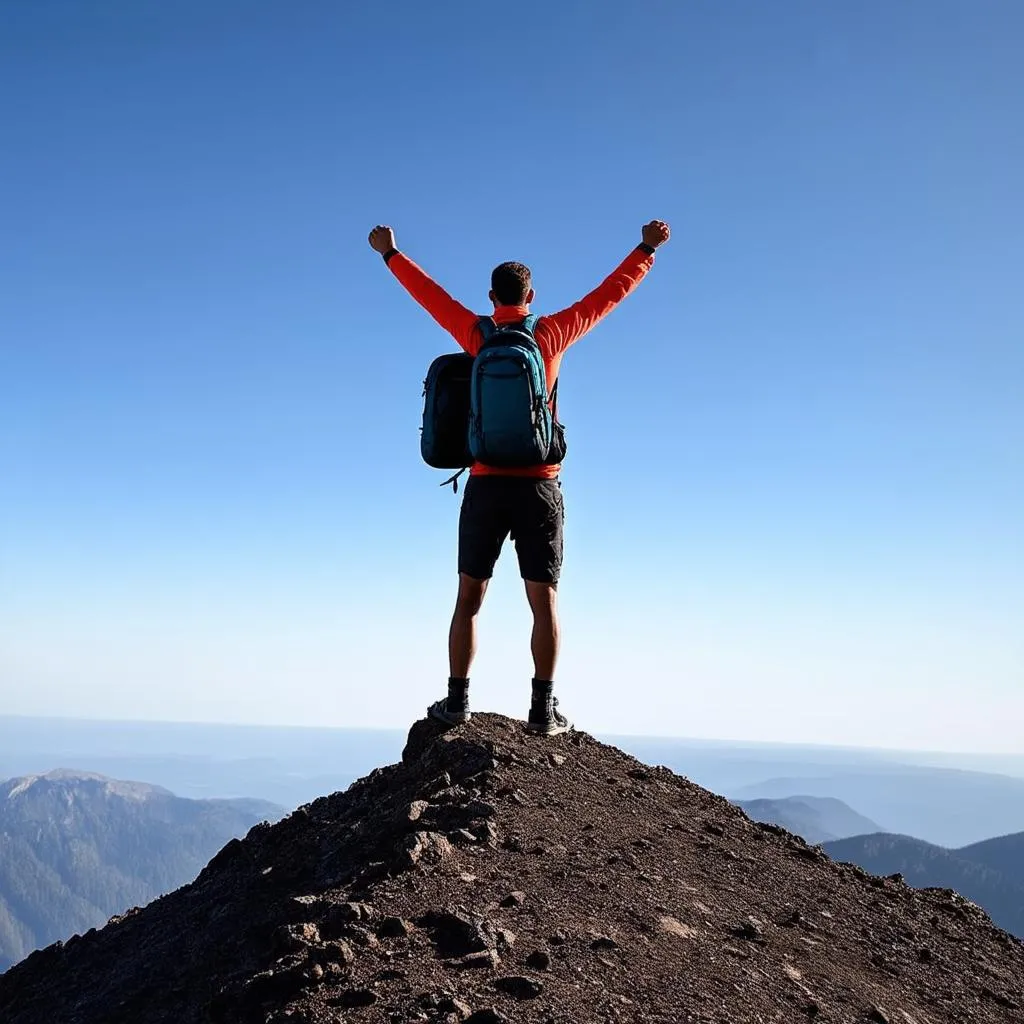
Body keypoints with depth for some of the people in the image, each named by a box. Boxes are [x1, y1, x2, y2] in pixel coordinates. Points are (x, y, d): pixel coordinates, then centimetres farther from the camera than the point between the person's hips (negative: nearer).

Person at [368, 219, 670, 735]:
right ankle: (543, 709, -3)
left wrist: (391, 254, 33)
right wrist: (646, 249, 20)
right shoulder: (551, 333, 0)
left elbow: (429, 292, 18)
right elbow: (607, 294, 9)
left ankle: (457, 699, 8)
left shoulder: (476, 334, 3)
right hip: (539, 487, -1)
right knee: (544, 601, 0)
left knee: (469, 597, 9)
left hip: (485, 485, 1)